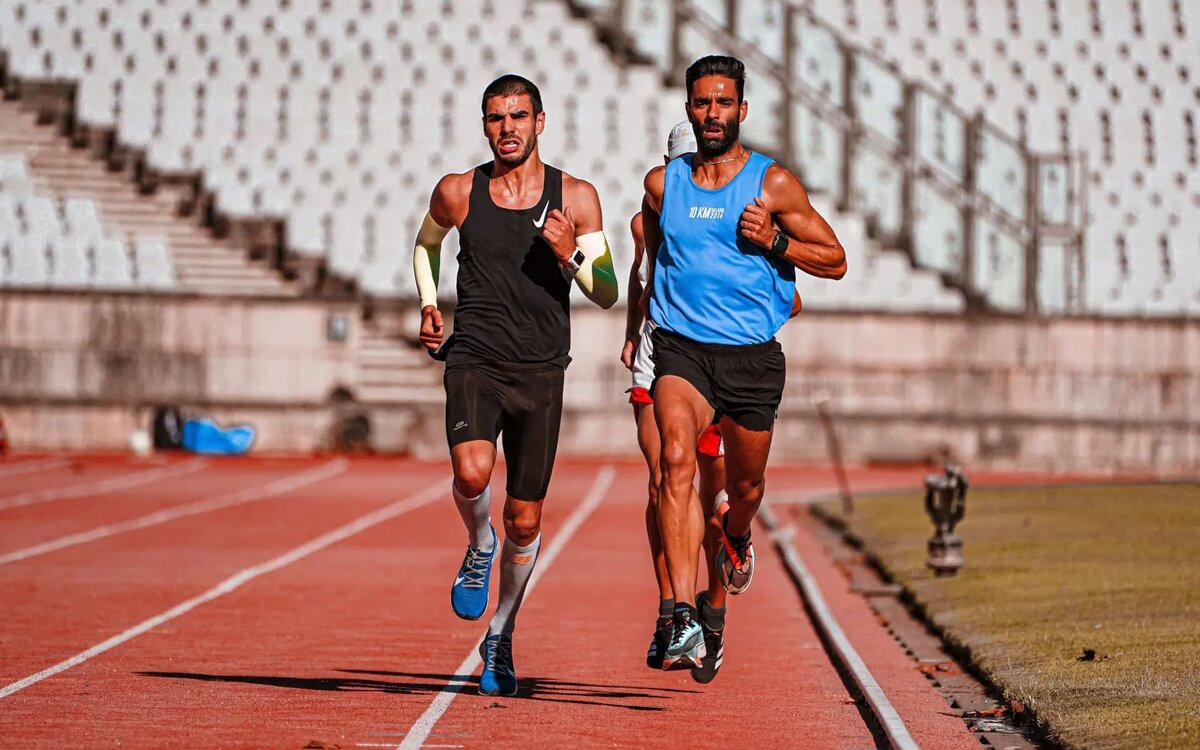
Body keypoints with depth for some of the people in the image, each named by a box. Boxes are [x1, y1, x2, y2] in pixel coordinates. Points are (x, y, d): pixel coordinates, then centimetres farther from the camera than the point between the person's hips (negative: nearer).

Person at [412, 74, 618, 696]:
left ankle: (500, 637, 28)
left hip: (540, 373, 1)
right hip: (473, 360, -1)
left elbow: (607, 294, 2)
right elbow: (426, 244, 25)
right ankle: (478, 548, 5)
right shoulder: (458, 193, 3)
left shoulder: (576, 198, 0)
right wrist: (429, 307, 11)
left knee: (524, 521, 5)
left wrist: (570, 255, -16)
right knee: (471, 472, -29)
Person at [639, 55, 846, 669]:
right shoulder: (662, 184, 7)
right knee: (676, 461, -25)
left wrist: (774, 240, -12)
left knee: (745, 485, 14)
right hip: (681, 350, 0)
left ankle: (735, 535, 55)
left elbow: (835, 261, 3)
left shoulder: (774, 185, -1)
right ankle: (683, 620, -32)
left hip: (753, 357, 0)